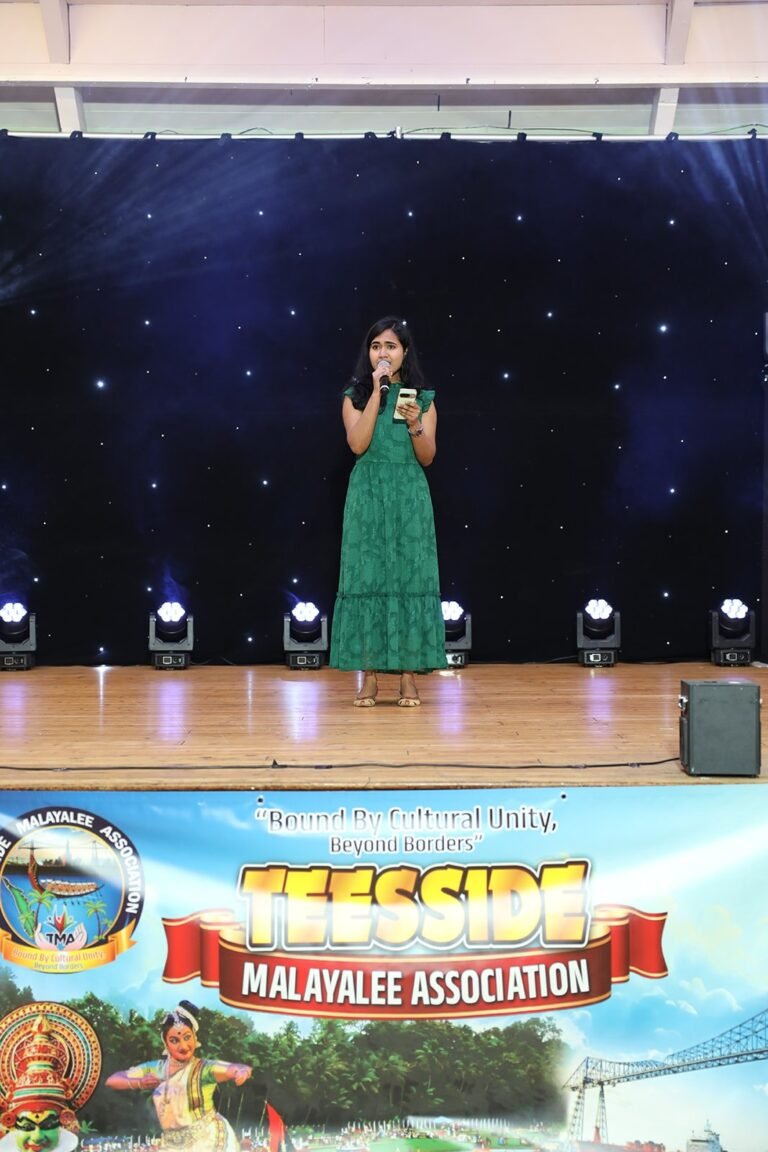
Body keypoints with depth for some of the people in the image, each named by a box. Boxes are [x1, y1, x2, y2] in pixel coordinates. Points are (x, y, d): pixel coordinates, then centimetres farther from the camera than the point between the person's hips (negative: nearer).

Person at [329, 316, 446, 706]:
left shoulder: (423, 398, 8)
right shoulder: (355, 396, 6)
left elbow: (427, 457, 3)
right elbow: (358, 444, -11)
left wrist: (415, 424, -14)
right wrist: (376, 392, -11)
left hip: (410, 497, 1)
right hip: (368, 495, -1)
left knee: (410, 577, -2)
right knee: (367, 576, -3)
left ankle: (409, 675, 3)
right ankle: (369, 676, 2)